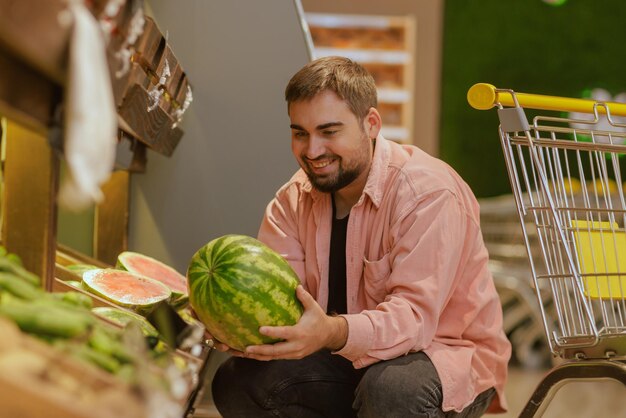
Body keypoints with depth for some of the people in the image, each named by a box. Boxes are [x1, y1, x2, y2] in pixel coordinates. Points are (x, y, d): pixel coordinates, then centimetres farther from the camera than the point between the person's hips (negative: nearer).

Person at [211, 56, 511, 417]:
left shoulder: (430, 194, -21)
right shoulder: (293, 200, 0)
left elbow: (414, 315, -32)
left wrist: (331, 333, -50)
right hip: (347, 359, 6)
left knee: (392, 388, -39)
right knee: (237, 382, -13)